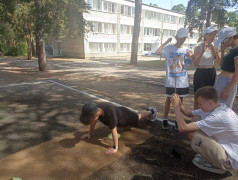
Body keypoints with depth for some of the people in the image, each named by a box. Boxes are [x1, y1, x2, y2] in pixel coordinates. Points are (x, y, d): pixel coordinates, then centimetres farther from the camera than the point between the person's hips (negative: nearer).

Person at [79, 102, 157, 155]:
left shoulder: (109, 112, -51)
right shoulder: (95, 109, -31)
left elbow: (114, 130, -46)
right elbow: (94, 122, -11)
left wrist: (115, 148, -41)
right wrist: (89, 133, -2)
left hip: (125, 115, -6)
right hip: (119, 112, 6)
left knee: (138, 116, 26)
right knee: (136, 114, 34)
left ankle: (152, 111, 56)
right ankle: (148, 110, 63)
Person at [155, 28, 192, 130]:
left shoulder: (186, 50, 5)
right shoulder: (169, 48, -4)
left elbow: (187, 65, 6)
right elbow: (157, 52, -21)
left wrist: (190, 56, -10)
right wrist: (166, 42, -14)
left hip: (183, 80, 3)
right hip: (171, 80, -3)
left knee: (180, 100, 11)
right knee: (169, 99, 7)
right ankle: (165, 119, 20)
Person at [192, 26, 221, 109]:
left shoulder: (215, 48, 6)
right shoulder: (198, 48, -8)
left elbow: (220, 63, -2)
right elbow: (195, 64, -20)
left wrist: (215, 52, -14)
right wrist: (202, 51, -28)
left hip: (212, 73, 5)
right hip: (201, 73, -5)